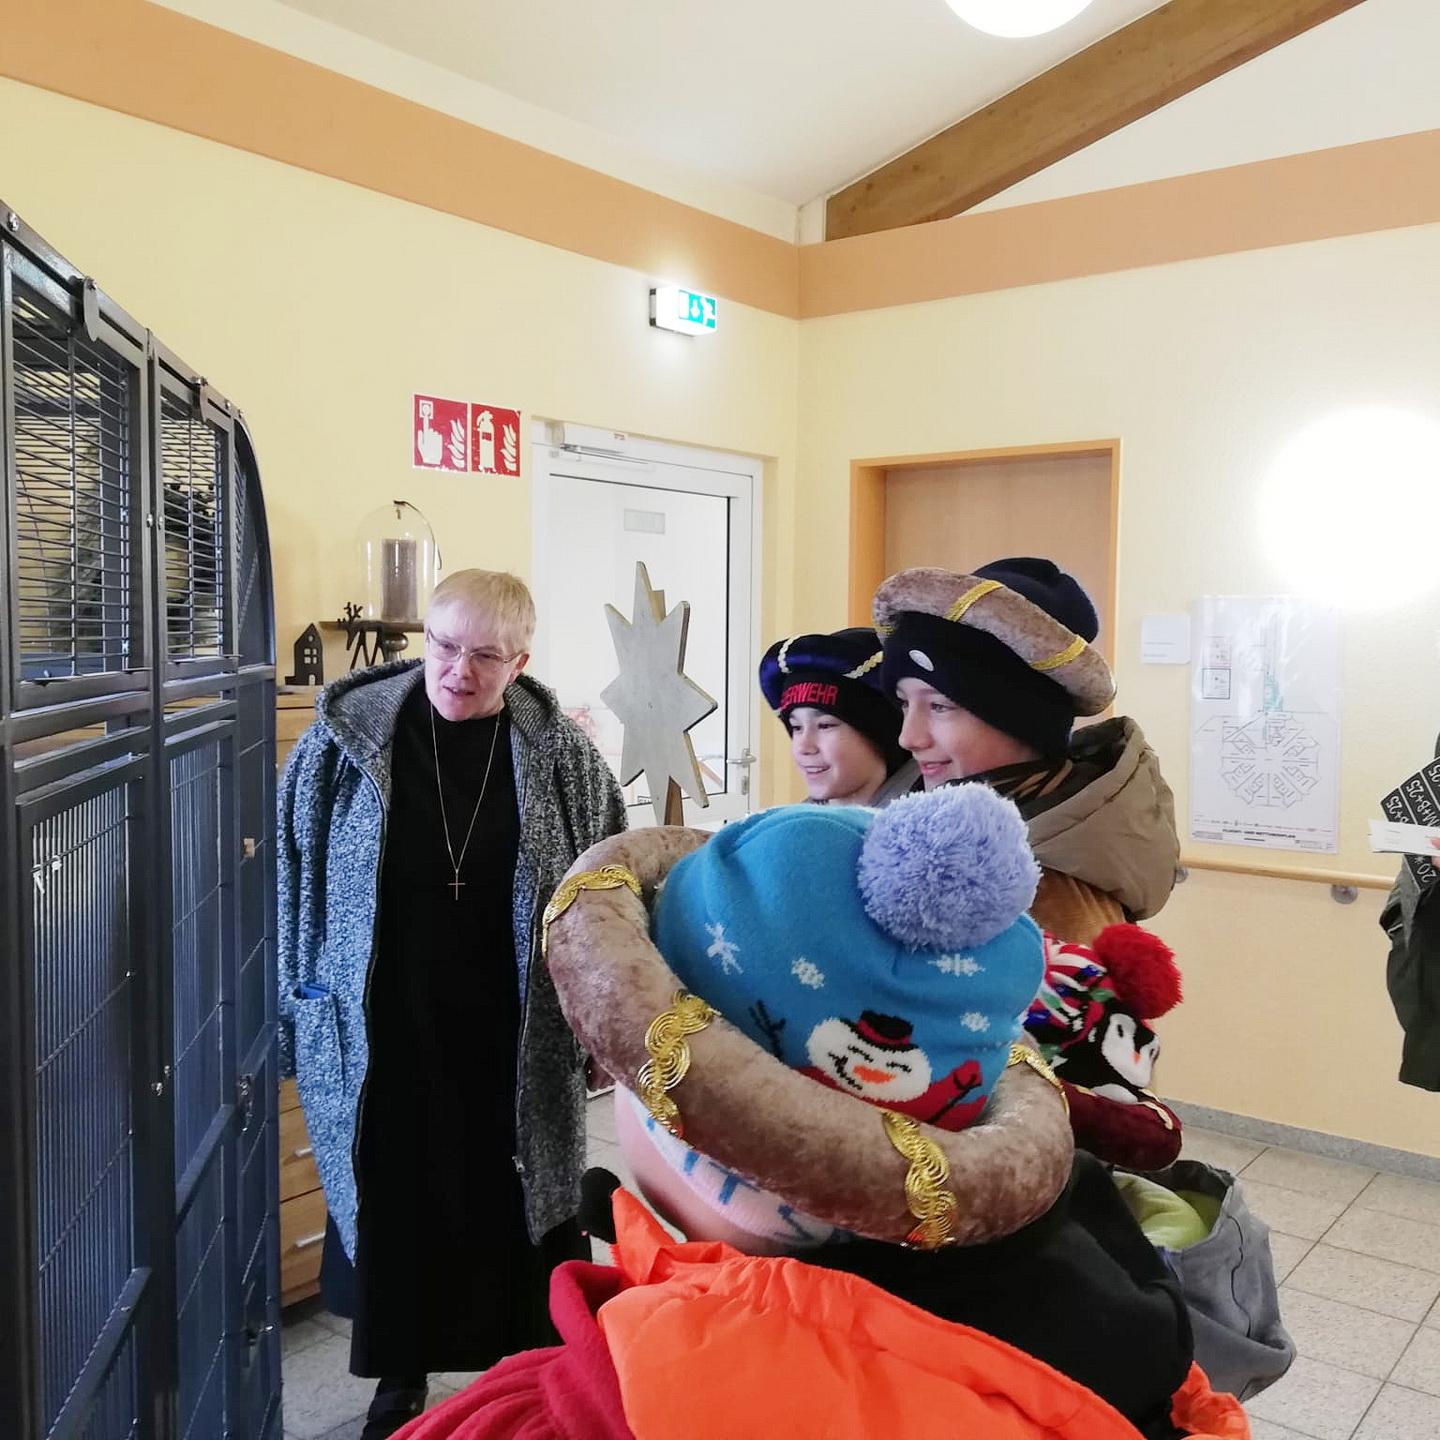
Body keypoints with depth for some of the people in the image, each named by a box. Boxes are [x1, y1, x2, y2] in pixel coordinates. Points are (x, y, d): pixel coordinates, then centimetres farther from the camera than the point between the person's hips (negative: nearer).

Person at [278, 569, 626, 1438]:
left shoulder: (559, 754, -6)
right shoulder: (347, 737, -7)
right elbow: (296, 880, 0)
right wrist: (306, 1009, 1)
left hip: (514, 1044, 0)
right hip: (385, 1040, 0)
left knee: (513, 1213, 13)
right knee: (392, 1211, 14)